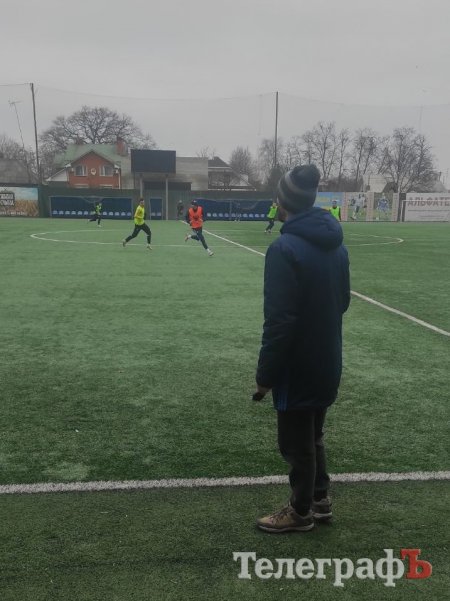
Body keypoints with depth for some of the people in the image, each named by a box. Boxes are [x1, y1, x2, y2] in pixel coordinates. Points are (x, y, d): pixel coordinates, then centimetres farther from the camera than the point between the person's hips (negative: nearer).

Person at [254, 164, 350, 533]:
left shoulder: (285, 249, -22)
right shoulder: (335, 243, 3)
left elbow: (279, 321, -23)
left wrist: (265, 375, -15)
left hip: (297, 367, -8)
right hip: (327, 363, 8)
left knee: (297, 443, 11)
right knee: (312, 436, 24)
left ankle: (301, 512, 29)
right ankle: (320, 499, 39)